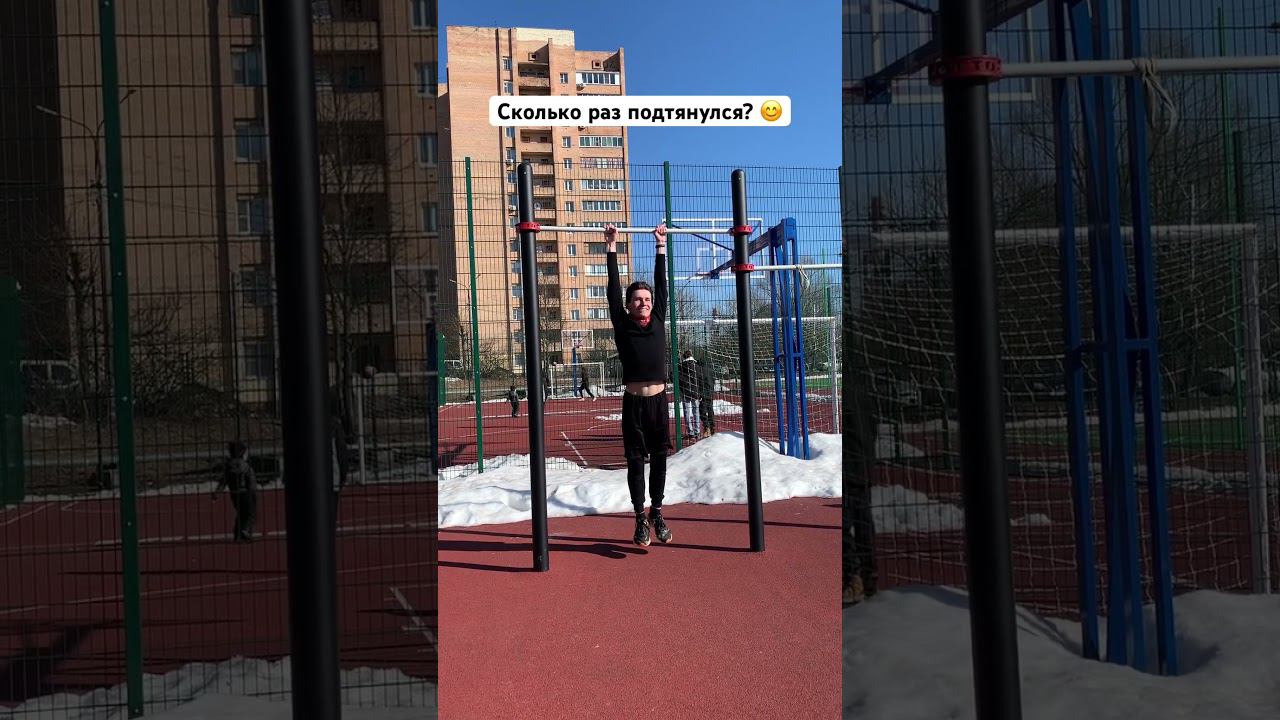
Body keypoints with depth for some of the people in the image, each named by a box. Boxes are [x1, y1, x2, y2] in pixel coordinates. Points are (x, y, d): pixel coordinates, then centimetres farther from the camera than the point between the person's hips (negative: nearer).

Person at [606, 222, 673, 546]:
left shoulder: (658, 321, 7)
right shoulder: (622, 325, 0)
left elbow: (661, 284, 11)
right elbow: (614, 288, 0)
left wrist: (660, 245, 15)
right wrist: (612, 248, 2)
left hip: (659, 401, 3)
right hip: (634, 402, -2)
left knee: (659, 459, 10)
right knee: (636, 461, 5)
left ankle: (657, 513, 24)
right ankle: (641, 517, 15)